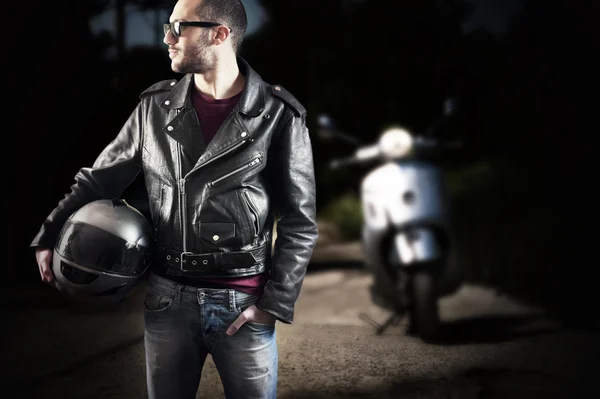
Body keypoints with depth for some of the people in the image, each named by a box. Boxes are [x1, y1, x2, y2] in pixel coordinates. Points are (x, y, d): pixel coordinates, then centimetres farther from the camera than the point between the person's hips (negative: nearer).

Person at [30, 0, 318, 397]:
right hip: (168, 298, 3)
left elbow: (300, 221, -4)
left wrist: (276, 301, -8)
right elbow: (99, 179, 14)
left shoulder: (278, 115, -6)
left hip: (243, 304, -3)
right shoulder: (156, 106, 4)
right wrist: (50, 236, 8)